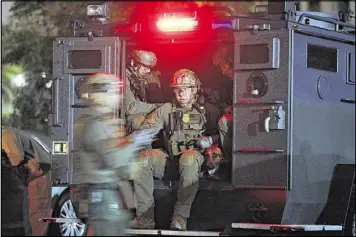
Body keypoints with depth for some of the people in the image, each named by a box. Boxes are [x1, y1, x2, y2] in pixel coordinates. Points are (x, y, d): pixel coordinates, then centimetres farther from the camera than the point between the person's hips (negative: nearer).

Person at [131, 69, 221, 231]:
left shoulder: (204, 110, 12)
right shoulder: (165, 110, 16)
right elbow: (145, 130, 8)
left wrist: (210, 140, -8)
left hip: (195, 159, -3)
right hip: (169, 160, 3)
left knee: (189, 157, -40)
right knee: (142, 158, -26)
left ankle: (181, 217, -39)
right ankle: (145, 217, -29)